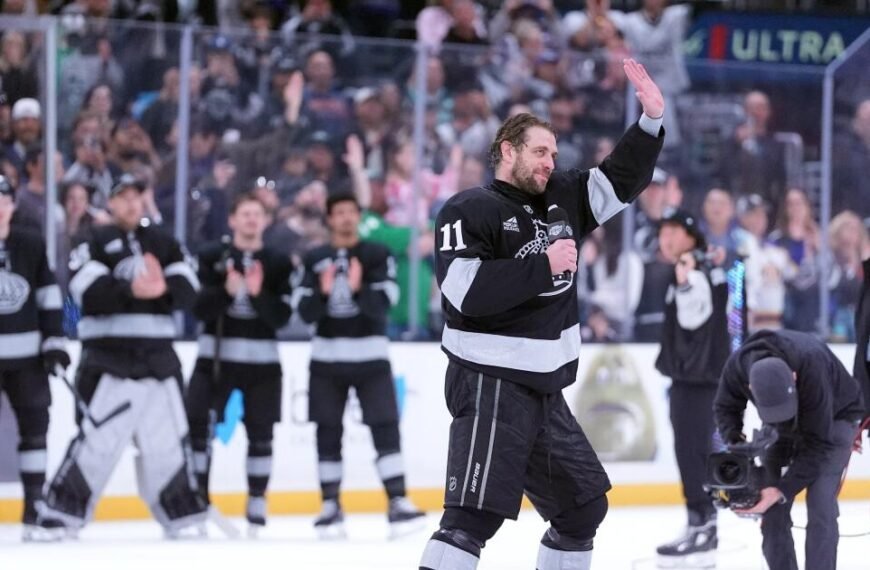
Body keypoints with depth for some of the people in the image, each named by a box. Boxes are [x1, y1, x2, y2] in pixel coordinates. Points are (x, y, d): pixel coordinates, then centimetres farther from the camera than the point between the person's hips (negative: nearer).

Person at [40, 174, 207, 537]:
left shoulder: (162, 243, 16)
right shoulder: (96, 244, 3)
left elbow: (187, 289, 4)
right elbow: (88, 292, -14)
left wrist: (163, 289, -18)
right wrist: (130, 291, -28)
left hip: (157, 354, 5)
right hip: (110, 354, -5)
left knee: (167, 436, 9)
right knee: (101, 436, -14)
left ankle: (179, 513, 20)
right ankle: (62, 512, -8)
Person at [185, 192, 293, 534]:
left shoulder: (277, 264, 4)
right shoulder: (212, 258, 2)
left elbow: (282, 317, -4)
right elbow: (199, 308, -6)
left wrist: (258, 294, -21)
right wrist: (226, 291, -24)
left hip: (261, 359, 1)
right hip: (216, 354, -1)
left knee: (260, 431, 4)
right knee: (197, 423, -10)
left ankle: (257, 501, 15)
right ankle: (196, 495, -1)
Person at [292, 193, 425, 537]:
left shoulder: (378, 256, 0)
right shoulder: (313, 260, 6)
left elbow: (383, 303, -13)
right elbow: (304, 311, -3)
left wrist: (358, 289, -31)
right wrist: (323, 292, -22)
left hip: (369, 356, -2)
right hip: (327, 357, 2)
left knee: (385, 427, -10)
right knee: (327, 431, 5)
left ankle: (397, 501, -13)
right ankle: (330, 506, 11)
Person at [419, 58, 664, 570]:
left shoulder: (562, 201, 12)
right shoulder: (470, 211, -10)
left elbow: (623, 179, 16)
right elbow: (467, 291, -23)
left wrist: (652, 120, 0)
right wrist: (543, 266, -18)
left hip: (545, 388, 9)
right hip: (490, 385, -9)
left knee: (584, 505, 16)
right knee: (475, 515, -19)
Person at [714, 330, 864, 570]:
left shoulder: (811, 366, -42)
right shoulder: (737, 366, -30)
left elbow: (817, 442, -34)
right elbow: (725, 407, -8)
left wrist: (783, 489, -37)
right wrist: (736, 444, -27)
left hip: (833, 417, -4)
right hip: (782, 429, 4)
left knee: (820, 506, -18)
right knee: (772, 509, -4)